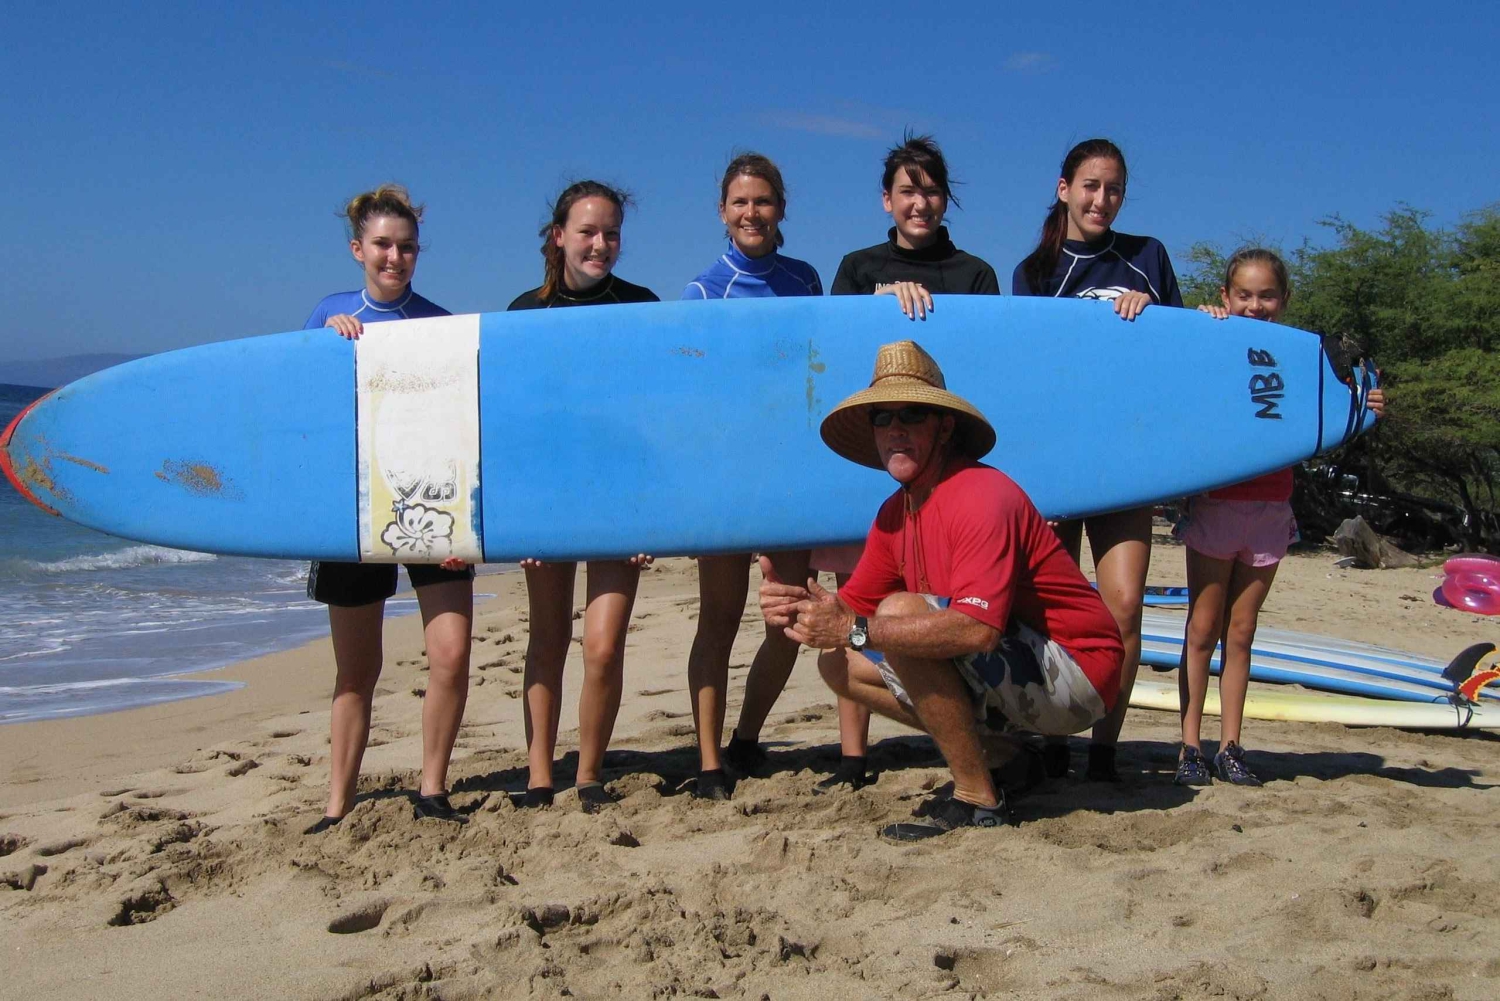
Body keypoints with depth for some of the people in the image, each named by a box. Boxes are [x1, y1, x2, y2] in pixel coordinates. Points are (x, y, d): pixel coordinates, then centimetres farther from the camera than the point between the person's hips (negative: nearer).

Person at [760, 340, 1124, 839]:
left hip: (1075, 677, -9)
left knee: (900, 612, -27)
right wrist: (796, 608, -16)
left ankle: (977, 798, -17)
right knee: (839, 662, 3)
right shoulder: (895, 513, 6)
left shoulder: (982, 496, -22)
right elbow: (853, 607, 7)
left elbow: (979, 628, -34)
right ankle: (1004, 752, 7)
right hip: (1013, 680, 9)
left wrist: (854, 629, -33)